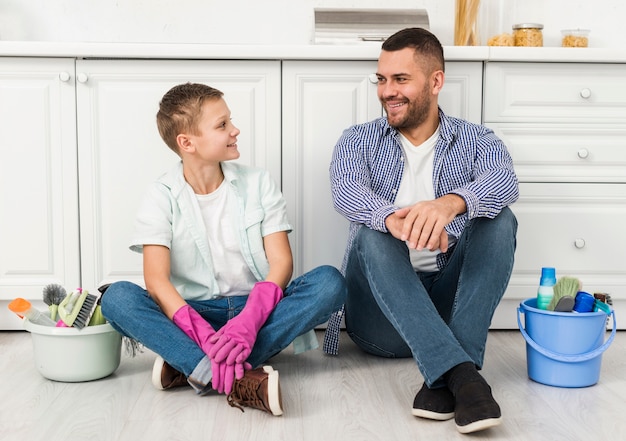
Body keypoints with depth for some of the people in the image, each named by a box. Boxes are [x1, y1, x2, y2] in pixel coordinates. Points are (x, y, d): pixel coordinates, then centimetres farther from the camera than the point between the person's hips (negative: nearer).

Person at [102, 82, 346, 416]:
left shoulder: (257, 183, 2)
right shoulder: (162, 197, -4)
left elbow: (281, 261, -8)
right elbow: (157, 280, -16)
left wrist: (249, 321, -28)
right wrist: (206, 338, -33)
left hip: (256, 307, 1)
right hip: (193, 314, -1)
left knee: (330, 282, -25)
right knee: (116, 297, -27)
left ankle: (193, 368, -31)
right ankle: (243, 380, -41)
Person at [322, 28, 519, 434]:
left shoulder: (478, 141, 6)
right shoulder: (358, 141, 7)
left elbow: (504, 182, -19)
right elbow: (346, 192, -17)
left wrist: (451, 203, -43)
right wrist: (392, 218, -41)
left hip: (449, 303, 1)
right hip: (380, 316, 0)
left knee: (499, 220, -22)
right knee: (374, 235, -28)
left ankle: (444, 379, -33)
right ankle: (461, 373, -42)